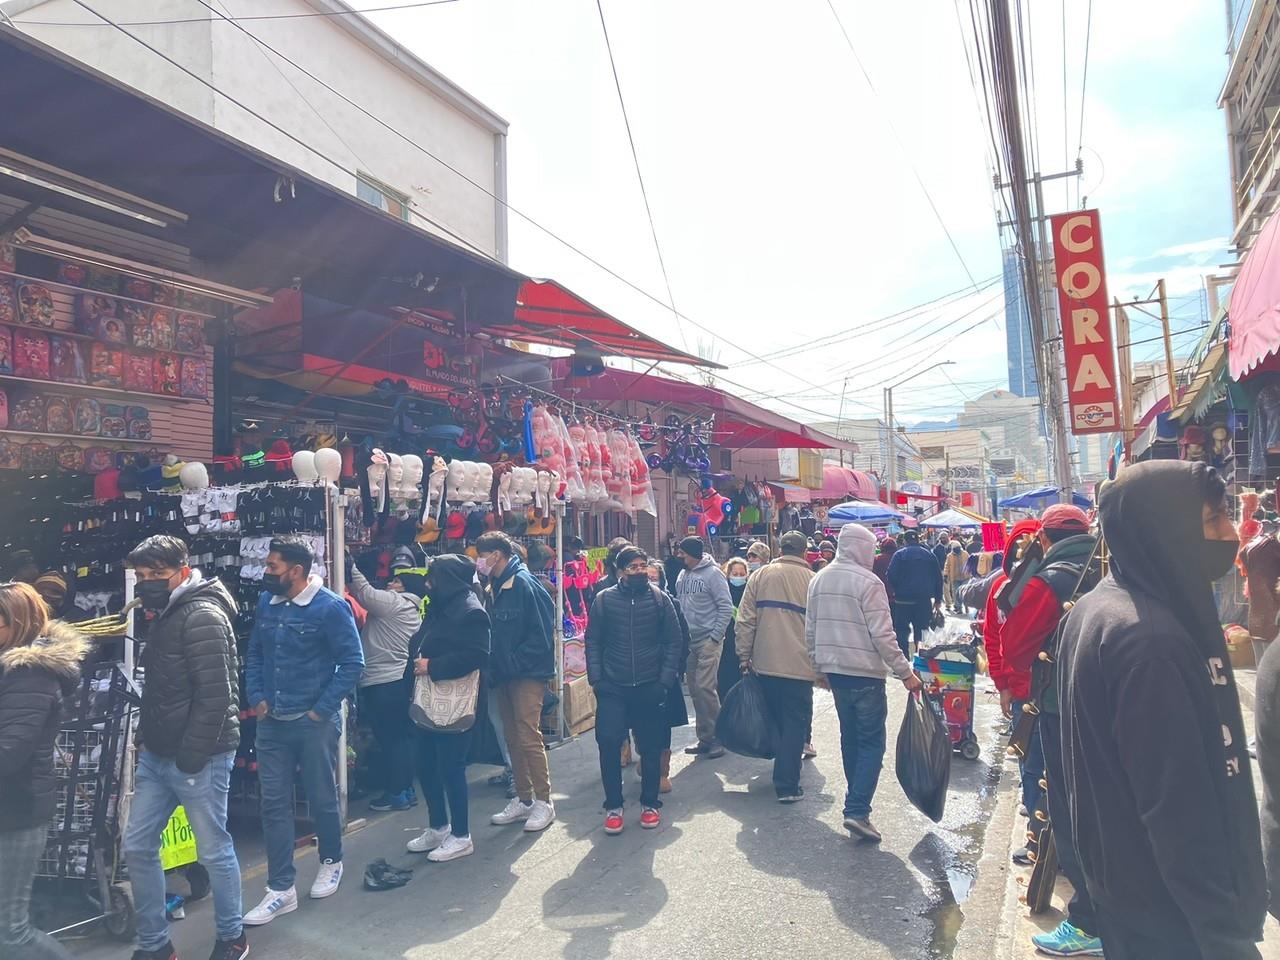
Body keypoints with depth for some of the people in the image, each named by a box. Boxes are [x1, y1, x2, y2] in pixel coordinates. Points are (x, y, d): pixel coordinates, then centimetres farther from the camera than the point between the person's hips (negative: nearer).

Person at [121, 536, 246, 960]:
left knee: (214, 850, 5)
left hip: (196, 758, -9)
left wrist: (192, 755, -20)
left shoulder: (203, 615, -18)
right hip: (156, 754, 9)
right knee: (137, 846, 14)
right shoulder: (166, 615, 13)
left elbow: (215, 694, -23)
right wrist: (145, 737, 16)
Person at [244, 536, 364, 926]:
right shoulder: (266, 603, 4)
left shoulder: (330, 607, -14)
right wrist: (257, 697, 2)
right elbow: (254, 654, 14)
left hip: (314, 722, -5)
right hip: (271, 721, 5)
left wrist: (322, 709, -14)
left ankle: (331, 862, 36)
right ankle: (281, 889, 19)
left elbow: (352, 662, -14)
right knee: (274, 804, 8)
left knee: (322, 799, 12)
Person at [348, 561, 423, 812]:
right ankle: (407, 790, 21)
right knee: (402, 737, 14)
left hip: (382, 683, -9)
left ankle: (396, 794, 6)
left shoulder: (394, 603, -11)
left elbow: (364, 591, -13)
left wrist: (349, 565, -4)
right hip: (401, 680, 9)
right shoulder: (413, 611, 16)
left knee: (389, 740, -1)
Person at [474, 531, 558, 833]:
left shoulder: (524, 583, -14)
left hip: (528, 673, -8)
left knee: (528, 737, -6)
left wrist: (515, 662, -18)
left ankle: (544, 802, 7)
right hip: (504, 675, 9)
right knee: (513, 737, 13)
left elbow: (542, 633, -18)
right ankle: (523, 800, 25)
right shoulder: (493, 588, 12)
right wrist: (494, 668, 5)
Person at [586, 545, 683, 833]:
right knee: (608, 742, -7)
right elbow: (593, 642, 2)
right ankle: (613, 806, 11)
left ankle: (649, 803, 28)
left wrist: (665, 680, -7)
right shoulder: (604, 599, 0)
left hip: (650, 687, 0)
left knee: (650, 747, 9)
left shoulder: (659, 599, 0)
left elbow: (674, 641, 0)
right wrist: (596, 679, -6)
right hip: (613, 688, 0)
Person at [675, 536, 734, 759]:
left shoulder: (712, 573, -9)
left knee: (705, 687, -11)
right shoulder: (682, 576, 11)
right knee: (695, 690, 10)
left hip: (708, 640, -7)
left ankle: (717, 736, 3)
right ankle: (705, 738, 20)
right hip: (687, 641, 7)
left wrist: (715, 637, -13)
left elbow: (726, 607, -10)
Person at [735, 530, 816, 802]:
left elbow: (745, 620, 0)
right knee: (795, 722, 5)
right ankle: (787, 785, 4)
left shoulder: (760, 576, 3)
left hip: (765, 664, 3)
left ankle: (783, 775, 33)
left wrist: (744, 657, 7)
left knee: (775, 719, 17)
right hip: (800, 665, -3)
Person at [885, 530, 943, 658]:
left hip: (903, 599, -3)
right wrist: (938, 599, 14)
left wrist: (893, 592, 6)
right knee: (922, 631, 12)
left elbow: (891, 577, -12)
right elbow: (938, 578, 9)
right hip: (925, 600, 3)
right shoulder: (929, 555, 7)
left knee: (902, 632, 4)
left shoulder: (899, 554, -6)